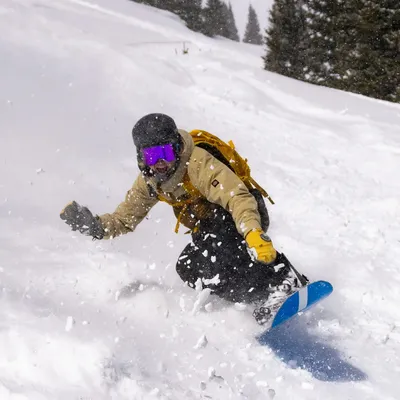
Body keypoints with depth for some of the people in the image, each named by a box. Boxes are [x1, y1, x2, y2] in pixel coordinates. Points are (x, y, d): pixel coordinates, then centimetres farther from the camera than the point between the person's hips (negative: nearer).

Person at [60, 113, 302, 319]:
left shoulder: (198, 163, -28)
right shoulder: (149, 182, -4)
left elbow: (238, 198, -38)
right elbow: (124, 219, 7)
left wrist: (254, 233, -55)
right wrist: (94, 226, -13)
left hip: (248, 217, -9)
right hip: (208, 230, 9)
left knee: (205, 260, -31)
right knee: (188, 268, -13)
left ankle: (285, 287, -31)